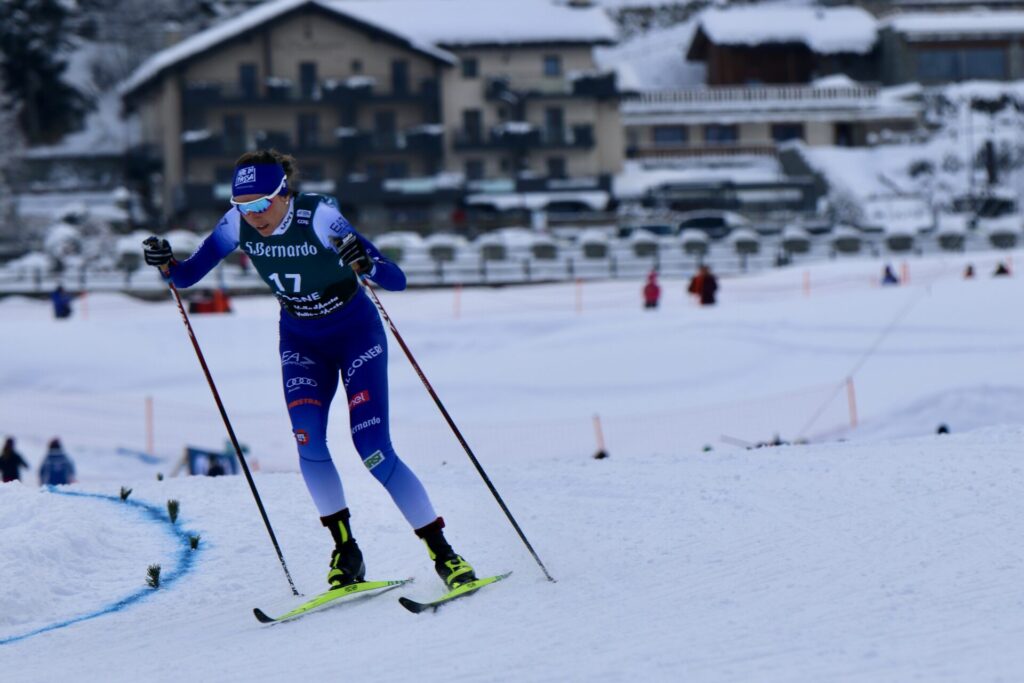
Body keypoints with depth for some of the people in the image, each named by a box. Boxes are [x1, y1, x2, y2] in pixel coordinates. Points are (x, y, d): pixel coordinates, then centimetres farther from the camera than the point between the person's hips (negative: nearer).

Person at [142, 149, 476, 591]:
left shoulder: (319, 217, -29)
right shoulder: (238, 223, -15)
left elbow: (397, 281, -33)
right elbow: (188, 276, -5)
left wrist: (366, 265, -53)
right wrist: (168, 265, -26)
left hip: (356, 334, -4)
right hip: (301, 341, 4)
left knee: (373, 451, -13)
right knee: (307, 439, -18)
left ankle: (442, 553, -4)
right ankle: (346, 552, -7)